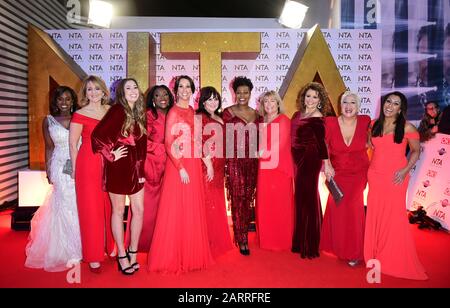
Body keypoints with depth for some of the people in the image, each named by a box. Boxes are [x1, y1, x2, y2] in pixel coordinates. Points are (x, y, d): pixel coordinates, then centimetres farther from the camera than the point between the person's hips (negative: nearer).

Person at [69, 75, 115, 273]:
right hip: (88, 164, -4)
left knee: (109, 207, 11)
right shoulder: (80, 115, -3)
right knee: (91, 209, 4)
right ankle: (93, 256, 16)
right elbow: (72, 143, -1)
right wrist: (75, 169, -2)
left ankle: (110, 247, 29)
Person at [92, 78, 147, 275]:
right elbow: (97, 135, -19)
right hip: (118, 167, -6)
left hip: (136, 168, 6)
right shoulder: (117, 111, -10)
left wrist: (141, 169, 8)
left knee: (139, 210, 8)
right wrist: (111, 155, -11)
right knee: (119, 211, 7)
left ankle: (133, 252, 24)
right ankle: (122, 255, 20)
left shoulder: (140, 114, 10)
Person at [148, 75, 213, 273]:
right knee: (176, 209, 0)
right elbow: (168, 144, -12)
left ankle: (191, 254, 26)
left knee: (193, 210, 12)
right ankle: (173, 256, 15)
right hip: (178, 164, -7)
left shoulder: (192, 112, 13)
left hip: (193, 165, 7)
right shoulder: (173, 112, -7)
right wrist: (181, 168, -17)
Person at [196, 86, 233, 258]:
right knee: (208, 202, -3)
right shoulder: (200, 117, -7)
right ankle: (208, 243, 8)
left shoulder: (220, 118, 16)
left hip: (219, 166, 8)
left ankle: (217, 242, 25)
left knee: (217, 203, 13)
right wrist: (209, 165, -18)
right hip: (207, 165, -7)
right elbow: (199, 143, -14)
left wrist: (223, 166, 14)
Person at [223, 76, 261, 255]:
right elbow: (224, 138, -4)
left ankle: (244, 231, 29)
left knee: (248, 199, 10)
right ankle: (242, 240, 6)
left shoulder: (256, 114, 11)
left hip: (252, 162, 4)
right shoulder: (228, 112, -1)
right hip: (234, 161, -4)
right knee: (238, 199, -2)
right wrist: (225, 162, -10)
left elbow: (258, 139, 15)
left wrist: (259, 156, 7)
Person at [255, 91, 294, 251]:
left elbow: (280, 144, -13)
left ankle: (281, 242, 14)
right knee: (264, 205, 9)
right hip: (265, 168, 7)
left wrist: (264, 152, -6)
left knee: (279, 205, 0)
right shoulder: (264, 122, 16)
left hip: (279, 168, -7)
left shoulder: (283, 120, -5)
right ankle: (267, 241, 22)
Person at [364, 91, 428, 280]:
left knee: (394, 216, 0)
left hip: (395, 178, -4)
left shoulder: (406, 127, -3)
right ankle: (375, 256, 23)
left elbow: (416, 151, 1)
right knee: (374, 215, 8)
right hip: (375, 176, 4)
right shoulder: (374, 126, 8)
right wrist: (368, 168, 8)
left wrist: (406, 170, -12)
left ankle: (396, 261, 17)